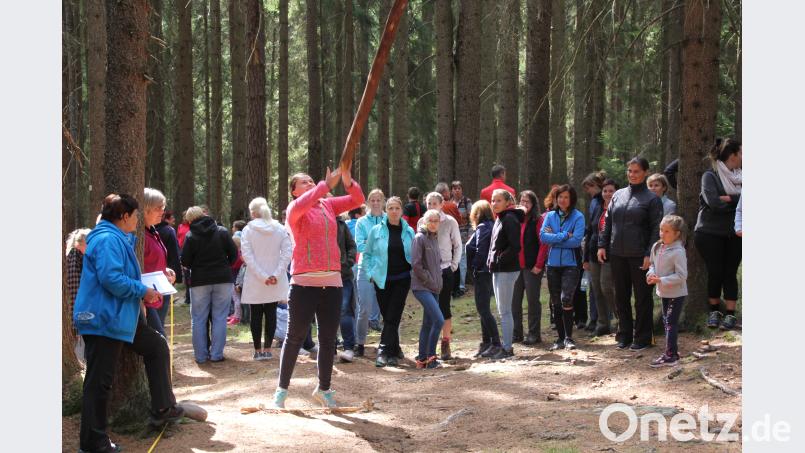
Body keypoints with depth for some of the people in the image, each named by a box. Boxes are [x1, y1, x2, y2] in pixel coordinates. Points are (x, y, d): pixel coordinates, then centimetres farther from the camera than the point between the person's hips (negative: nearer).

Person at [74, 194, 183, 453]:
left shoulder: (119, 238, 15)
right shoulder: (108, 240, -18)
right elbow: (111, 279, -27)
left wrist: (144, 293, 18)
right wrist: (143, 291, -18)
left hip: (119, 316, 11)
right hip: (104, 319, -11)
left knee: (157, 346, 18)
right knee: (99, 381, -5)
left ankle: (162, 409, 24)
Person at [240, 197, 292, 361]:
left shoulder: (248, 230, -6)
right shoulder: (280, 229, 0)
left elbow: (247, 256, -13)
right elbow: (287, 253, -7)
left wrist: (262, 276, -14)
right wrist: (276, 274, -11)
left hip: (254, 281, -2)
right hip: (275, 282, 2)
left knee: (256, 315, 7)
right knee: (271, 313, 8)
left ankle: (258, 350, 9)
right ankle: (267, 349, 8)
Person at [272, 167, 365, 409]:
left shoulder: (328, 205, 14)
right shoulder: (294, 209, -1)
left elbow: (357, 200, 8)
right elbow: (301, 206, -24)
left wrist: (347, 181, -10)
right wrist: (327, 185, -26)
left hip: (332, 281, 5)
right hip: (304, 282, -5)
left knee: (328, 339, 10)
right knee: (295, 337, 3)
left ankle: (323, 388, 22)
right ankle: (282, 388, 15)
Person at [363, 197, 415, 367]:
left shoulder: (409, 232, 3)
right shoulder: (376, 230, 0)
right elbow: (367, 253, 7)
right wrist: (371, 273, -1)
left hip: (402, 279, 0)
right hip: (382, 280, 0)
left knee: (393, 316, -7)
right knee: (387, 316, 6)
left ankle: (384, 351, -7)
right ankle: (394, 350, 19)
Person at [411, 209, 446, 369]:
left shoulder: (435, 238, 14)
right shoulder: (419, 238, -10)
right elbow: (416, 264, -15)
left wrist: (438, 281, 8)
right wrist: (429, 281, -12)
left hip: (434, 288, 8)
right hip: (422, 287, -8)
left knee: (428, 323, 10)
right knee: (439, 320, -17)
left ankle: (422, 358, 16)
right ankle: (430, 356, -8)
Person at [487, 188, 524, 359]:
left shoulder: (509, 219, -15)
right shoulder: (499, 219, 14)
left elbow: (515, 247, -22)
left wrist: (498, 260, -16)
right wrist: (491, 261, 9)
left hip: (506, 271, -10)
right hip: (498, 270, 10)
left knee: (504, 311, -5)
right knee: (503, 311, 14)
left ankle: (507, 348, 0)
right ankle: (505, 344, 21)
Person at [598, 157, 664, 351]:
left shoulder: (652, 199, -3)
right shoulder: (618, 195, 11)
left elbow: (656, 229, -7)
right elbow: (607, 222, 14)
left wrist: (650, 254, -14)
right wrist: (602, 245, 5)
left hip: (639, 255, -5)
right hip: (617, 255, 5)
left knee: (642, 297, 3)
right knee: (621, 296, 11)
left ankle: (642, 337, 11)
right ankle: (624, 335, 21)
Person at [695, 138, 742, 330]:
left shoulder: (739, 177, 7)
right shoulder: (710, 176, -6)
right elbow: (714, 202, -18)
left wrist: (728, 198, -16)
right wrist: (736, 200, -8)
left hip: (734, 234, 3)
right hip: (710, 233, -3)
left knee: (730, 273, 2)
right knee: (715, 273, 1)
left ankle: (730, 314, 6)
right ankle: (714, 311, 16)